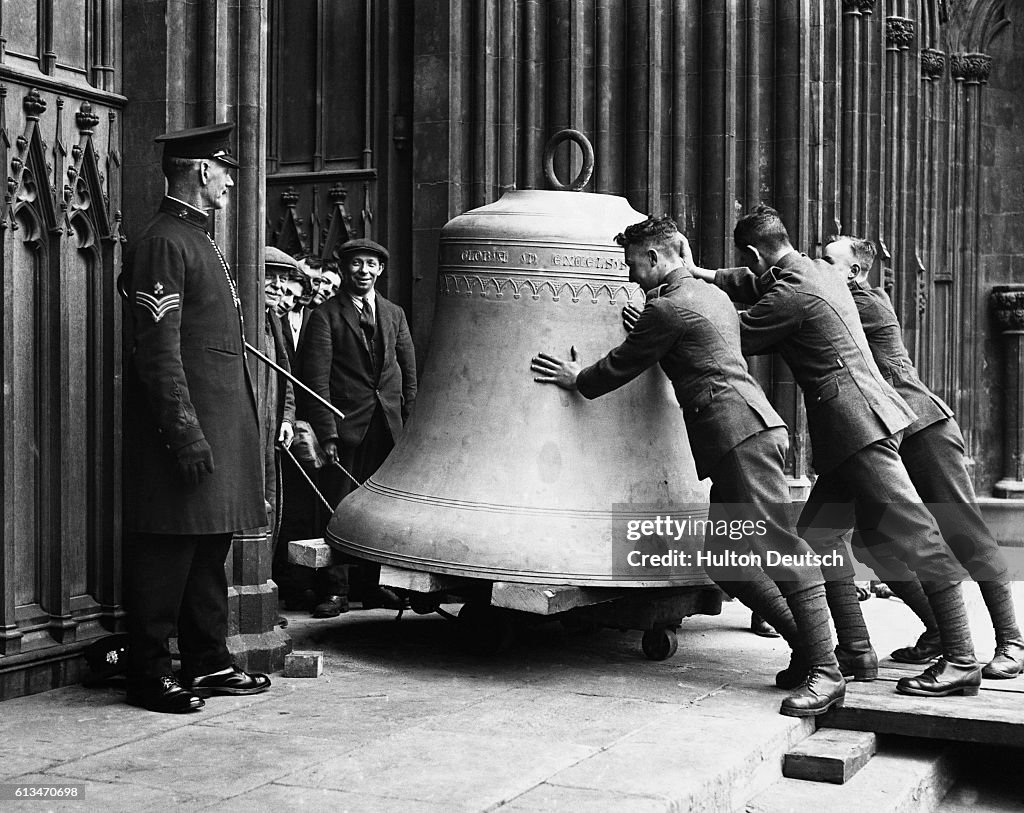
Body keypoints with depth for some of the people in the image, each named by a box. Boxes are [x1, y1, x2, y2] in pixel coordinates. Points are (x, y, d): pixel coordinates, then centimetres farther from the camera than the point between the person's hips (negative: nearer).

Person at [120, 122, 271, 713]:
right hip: (187, 425, -10)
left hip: (222, 422, 10)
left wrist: (242, 429, 21)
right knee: (167, 553, -3)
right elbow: (158, 351, -18)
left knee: (211, 549, 14)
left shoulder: (200, 241, 20)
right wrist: (186, 432, -22)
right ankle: (151, 674, 4)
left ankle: (209, 663, 22)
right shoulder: (164, 243, -12)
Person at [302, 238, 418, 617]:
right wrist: (327, 432, -14)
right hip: (347, 425, -4)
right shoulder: (326, 315, 0)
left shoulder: (394, 314, 14)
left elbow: (409, 372, 15)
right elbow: (317, 378, -6)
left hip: (389, 425, 4)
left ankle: (372, 585, 17)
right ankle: (335, 589, 4)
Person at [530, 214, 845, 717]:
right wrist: (644, 335, 35)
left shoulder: (666, 308, -7)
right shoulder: (713, 296, 23)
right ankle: (807, 645, 11)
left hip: (740, 435, -10)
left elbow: (620, 367, 3)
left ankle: (825, 671, -16)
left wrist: (577, 379, 21)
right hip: (748, 432, 10)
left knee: (779, 548, -14)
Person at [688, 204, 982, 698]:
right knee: (818, 534, 11)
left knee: (912, 536, -9)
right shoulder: (817, 271, 16)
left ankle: (961, 662, -8)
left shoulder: (791, 297, -13)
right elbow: (754, 287, 34)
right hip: (848, 433, 11)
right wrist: (698, 273, 32)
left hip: (857, 422, -11)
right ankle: (855, 650, 14)